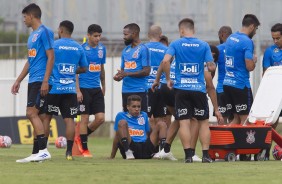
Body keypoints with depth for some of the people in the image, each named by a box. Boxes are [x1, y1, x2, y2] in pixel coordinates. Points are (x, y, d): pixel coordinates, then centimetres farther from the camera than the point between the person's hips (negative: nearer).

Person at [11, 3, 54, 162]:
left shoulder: (45, 32, -9)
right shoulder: (33, 35, 19)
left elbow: (51, 57, -14)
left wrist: (45, 81, -20)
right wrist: (19, 80, 25)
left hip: (41, 81, -9)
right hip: (33, 81, 9)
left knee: (32, 113, -15)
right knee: (36, 116, 7)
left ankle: (43, 150, -17)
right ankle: (36, 153, 8)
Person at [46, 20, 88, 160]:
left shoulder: (54, 45, -5)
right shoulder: (79, 48, 8)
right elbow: (84, 68, 15)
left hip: (54, 88, -3)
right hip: (71, 89, 3)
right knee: (69, 119, 1)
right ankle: (69, 151, -5)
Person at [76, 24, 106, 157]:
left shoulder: (102, 48, 9)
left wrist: (103, 86, 22)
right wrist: (77, 90, -14)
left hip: (96, 89, 6)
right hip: (84, 89, -6)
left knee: (100, 118, -2)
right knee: (85, 118, -2)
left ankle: (81, 138, 20)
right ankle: (84, 149, 7)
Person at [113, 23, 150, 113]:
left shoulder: (143, 49, -7)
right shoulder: (126, 50, 16)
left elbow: (146, 71, -13)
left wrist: (127, 74, -18)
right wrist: (118, 76, -2)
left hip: (139, 91, -8)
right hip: (126, 91, 8)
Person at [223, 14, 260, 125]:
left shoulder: (230, 38, 12)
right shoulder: (247, 42, -14)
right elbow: (250, 66, -18)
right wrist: (254, 60, 4)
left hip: (227, 82, 8)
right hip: (241, 85, -8)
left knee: (237, 118, 14)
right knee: (245, 119, -2)